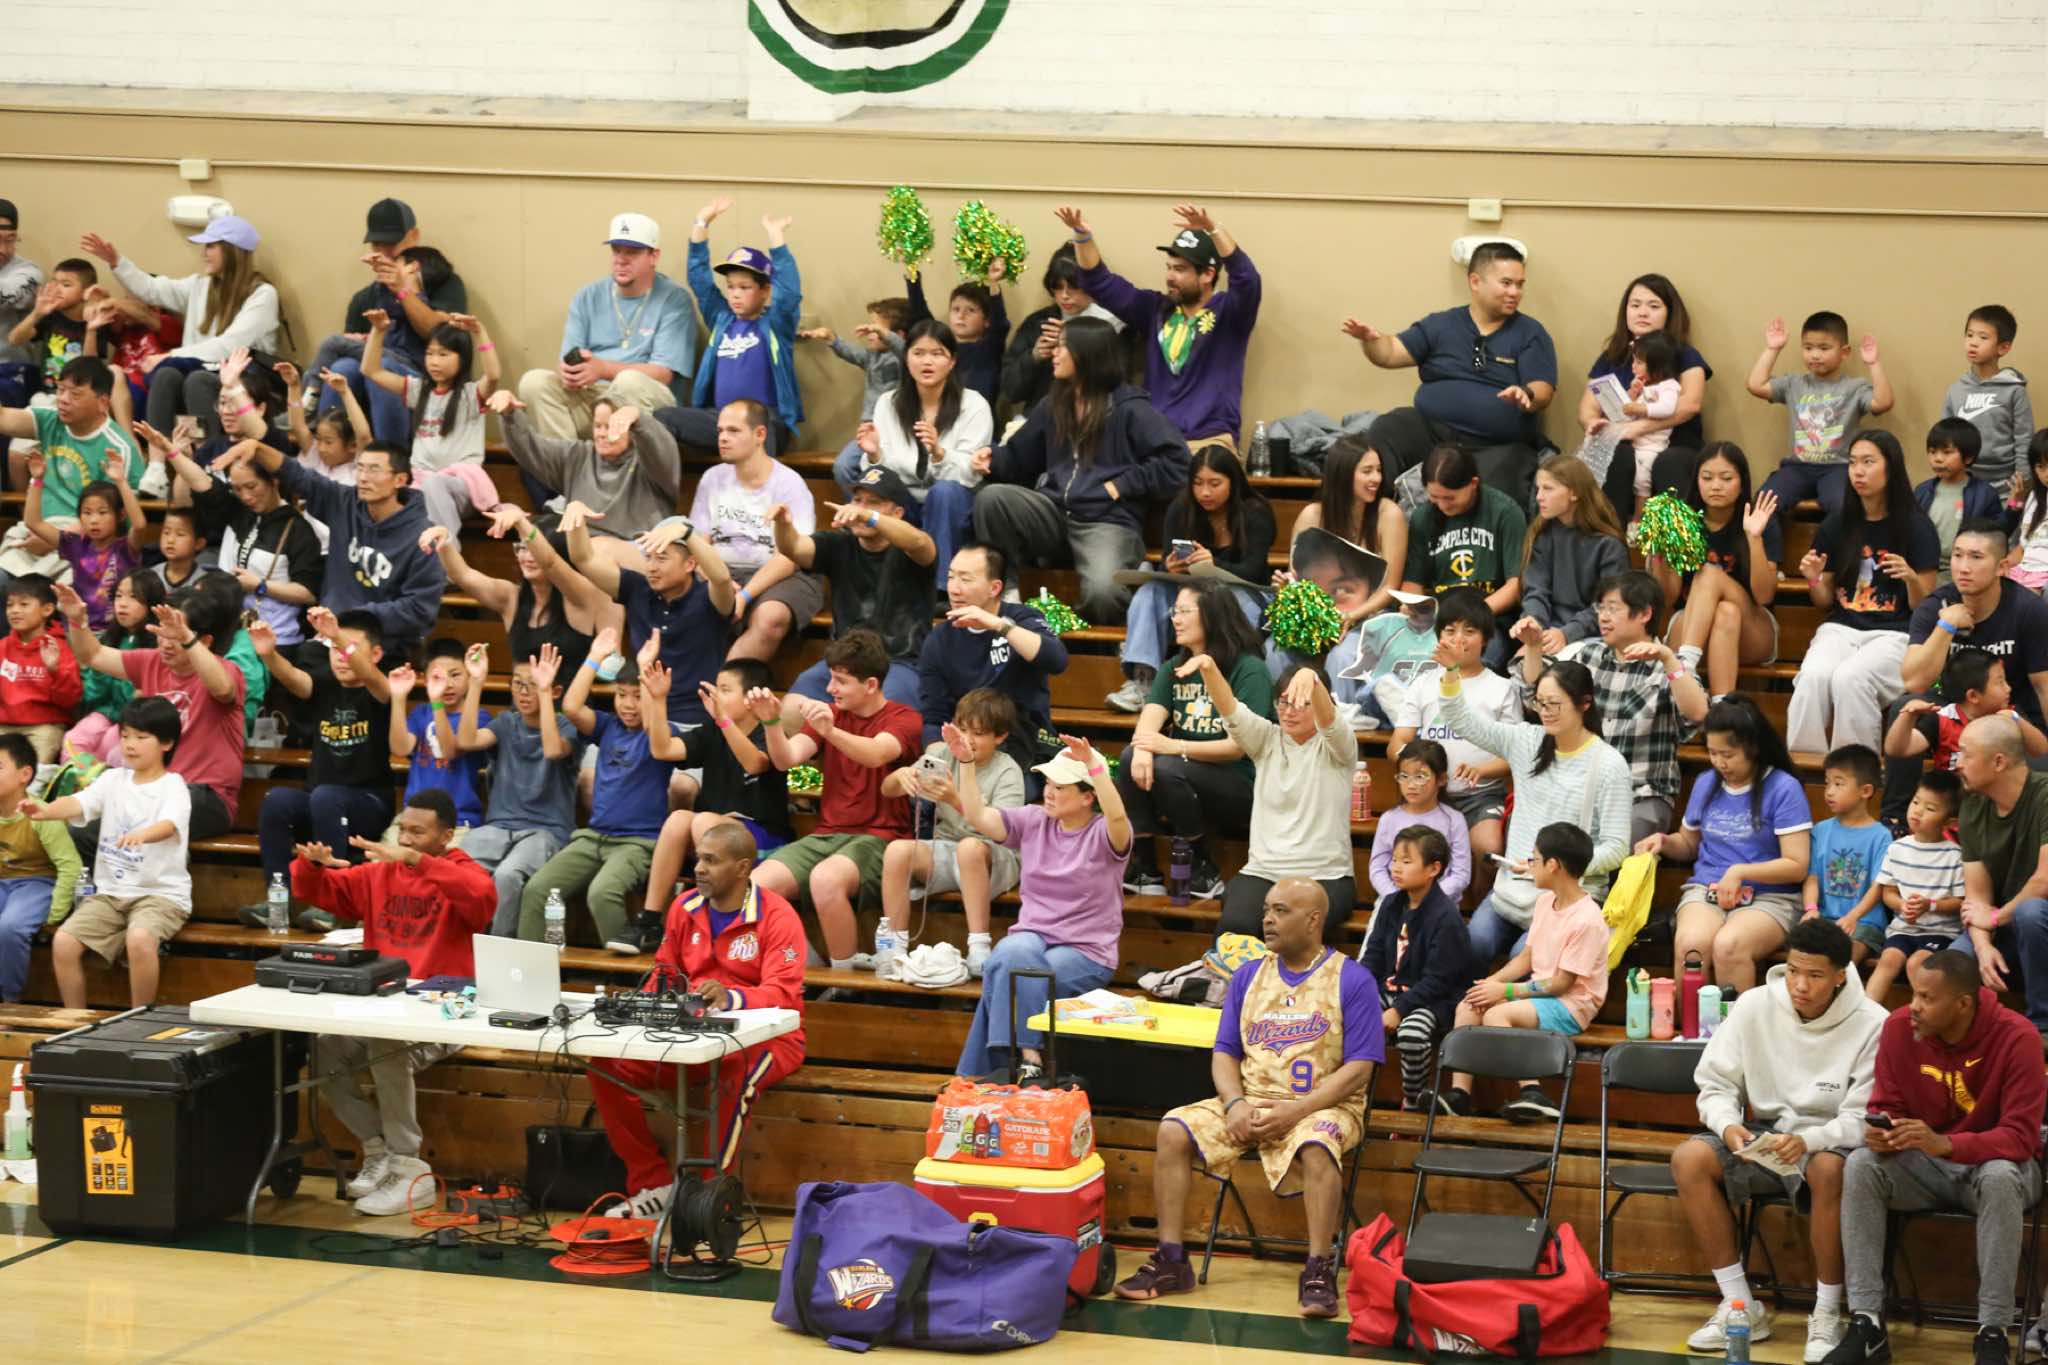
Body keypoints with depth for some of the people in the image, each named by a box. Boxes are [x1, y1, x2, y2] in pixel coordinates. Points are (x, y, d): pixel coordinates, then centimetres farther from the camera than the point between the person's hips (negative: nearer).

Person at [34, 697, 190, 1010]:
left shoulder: (172, 786, -7)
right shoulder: (113, 779, 8)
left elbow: (169, 825, -27)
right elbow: (79, 803, -8)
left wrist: (141, 835, -50)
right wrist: (46, 810, -31)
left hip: (160, 893, -5)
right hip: (110, 891, 5)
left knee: (139, 939, -35)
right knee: (63, 941, -15)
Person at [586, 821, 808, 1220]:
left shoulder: (776, 917, -11)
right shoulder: (685, 908, 8)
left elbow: (784, 993, -22)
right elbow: (664, 975, 16)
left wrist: (730, 997, -41)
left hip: (765, 1036, -6)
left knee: (738, 1071, -42)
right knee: (606, 1064, -13)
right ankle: (653, 1185, -5)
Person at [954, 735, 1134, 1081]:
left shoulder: (1104, 835, -4)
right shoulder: (1034, 821, 12)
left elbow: (1117, 817, -28)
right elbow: (978, 817, 3)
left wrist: (1094, 766, -39)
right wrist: (966, 762, -7)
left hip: (1086, 953, -4)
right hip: (1032, 934, 4)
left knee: (1015, 973, -31)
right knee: (1016, 954, -33)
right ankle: (1029, 1057, -35)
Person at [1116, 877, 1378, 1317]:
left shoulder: (1353, 980, -2)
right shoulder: (1248, 976, 14)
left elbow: (1359, 1067, -8)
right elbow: (1225, 1052, 12)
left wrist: (1296, 1111, -19)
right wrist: (1235, 1104, -10)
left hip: (1321, 1105, -5)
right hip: (1250, 1103, 5)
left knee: (1316, 1146, -39)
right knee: (1173, 1131, -18)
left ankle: (1319, 1273, -32)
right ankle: (1171, 1263, -14)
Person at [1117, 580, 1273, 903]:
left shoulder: (1249, 670, -10)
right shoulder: (1173, 669, 10)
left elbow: (1239, 746, -19)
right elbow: (1150, 719, -8)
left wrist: (1174, 747, -29)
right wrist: (1142, 749, -32)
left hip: (1240, 787, -6)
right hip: (1188, 771, 6)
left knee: (1167, 768, -32)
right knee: (1133, 759, -23)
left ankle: (1204, 873, -16)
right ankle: (1143, 869, -18)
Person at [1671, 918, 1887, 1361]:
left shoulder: (1871, 1025, -15)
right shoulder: (1754, 1007, -5)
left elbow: (1862, 1120, -15)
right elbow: (1715, 1084, 2)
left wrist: (1808, 1140, -33)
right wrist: (1728, 1125, -20)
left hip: (1830, 1141, -4)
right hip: (1765, 1137, 4)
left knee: (1830, 1169, -39)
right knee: (1689, 1159, -22)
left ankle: (1827, 1315, -21)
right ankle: (1741, 1307, -14)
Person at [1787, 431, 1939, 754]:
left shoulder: (1916, 527, 2)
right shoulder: (1836, 526, 12)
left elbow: (1924, 608, 2)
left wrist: (1911, 578, -19)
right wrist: (1814, 581, -3)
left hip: (1894, 634, -3)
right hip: (1842, 628, 3)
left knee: (1849, 678, -35)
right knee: (1813, 676, -32)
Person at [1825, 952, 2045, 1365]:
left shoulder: (2015, 1037, -21)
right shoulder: (1899, 1027, -11)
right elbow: (1886, 1106, -1)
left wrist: (1945, 1143, -39)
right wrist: (1880, 1132, -27)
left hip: (1993, 1162, -3)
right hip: (1923, 1164, 4)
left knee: (2000, 1177, -38)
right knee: (1861, 1165, -24)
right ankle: (1867, 1323, -24)